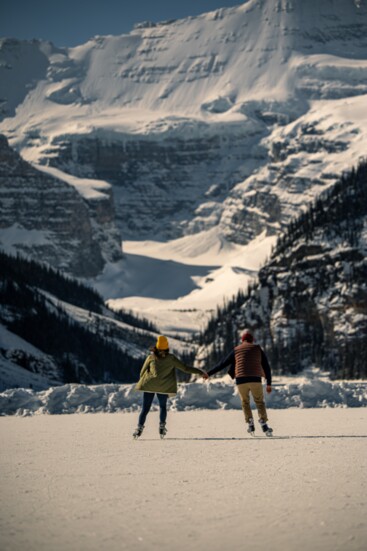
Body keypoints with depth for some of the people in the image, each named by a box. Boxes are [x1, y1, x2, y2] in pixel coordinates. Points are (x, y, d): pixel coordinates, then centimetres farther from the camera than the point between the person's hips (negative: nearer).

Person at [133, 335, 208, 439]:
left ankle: (140, 428, -4)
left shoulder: (151, 358, -4)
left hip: (149, 386, 0)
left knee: (145, 408, 6)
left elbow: (142, 372, 1)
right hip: (164, 388, 0)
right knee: (163, 406, 20)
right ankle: (162, 426, 7)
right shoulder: (171, 358, -6)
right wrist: (200, 372, 2)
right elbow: (185, 368, -4)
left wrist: (143, 382, 20)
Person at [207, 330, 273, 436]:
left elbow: (222, 364, 18)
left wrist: (209, 373, 25)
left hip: (241, 380, 1)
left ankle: (250, 424, 6)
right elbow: (266, 367, 12)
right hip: (255, 380, -1)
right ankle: (264, 424, -9)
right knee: (260, 402, 10)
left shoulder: (236, 350, 16)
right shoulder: (258, 349, 16)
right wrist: (269, 383, 14)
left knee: (245, 402, 19)